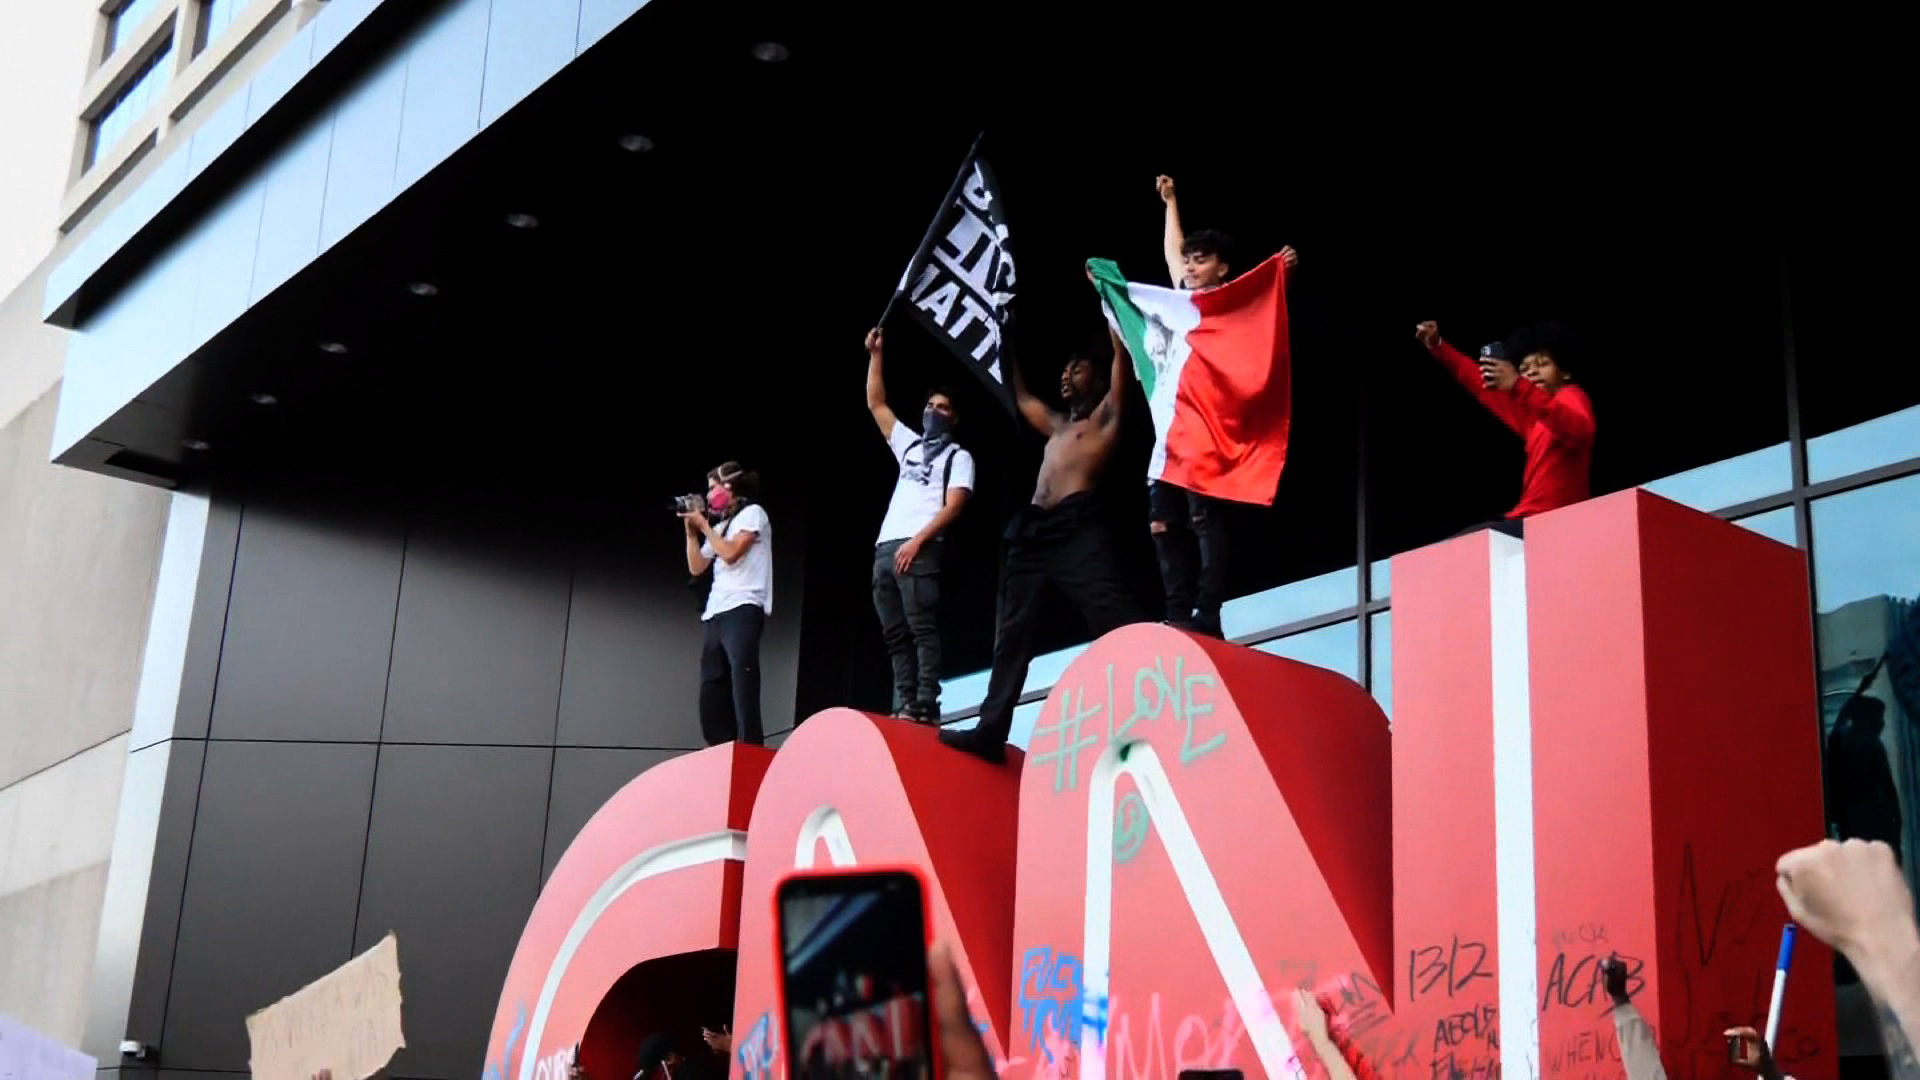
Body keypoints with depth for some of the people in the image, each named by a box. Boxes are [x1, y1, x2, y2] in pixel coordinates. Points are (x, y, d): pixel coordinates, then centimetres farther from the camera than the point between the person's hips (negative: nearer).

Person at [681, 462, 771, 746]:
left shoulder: (752, 513, 4)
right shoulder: (719, 526, 24)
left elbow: (731, 553, -10)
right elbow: (696, 567, 21)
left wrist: (703, 525, 1)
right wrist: (692, 530, 13)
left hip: (742, 611, -8)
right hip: (716, 615, 8)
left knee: (742, 691, -17)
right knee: (711, 696, 1)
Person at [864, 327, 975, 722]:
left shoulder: (958, 456, 8)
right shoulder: (908, 443, 26)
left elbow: (952, 507, -5)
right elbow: (875, 404, 26)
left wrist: (917, 541, -16)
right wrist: (876, 355, 20)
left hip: (920, 549, -7)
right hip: (885, 548, 7)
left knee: (922, 629, -14)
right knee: (895, 634, 1)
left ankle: (925, 706, -20)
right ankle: (905, 705, 0)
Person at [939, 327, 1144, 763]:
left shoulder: (1104, 417, 14)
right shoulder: (1057, 426, 33)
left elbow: (1121, 358, 7)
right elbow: (1020, 396, 45)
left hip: (1077, 527, -7)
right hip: (1033, 532, 8)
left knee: (1113, 619, -20)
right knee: (1012, 634, 0)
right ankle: (991, 730, -3)